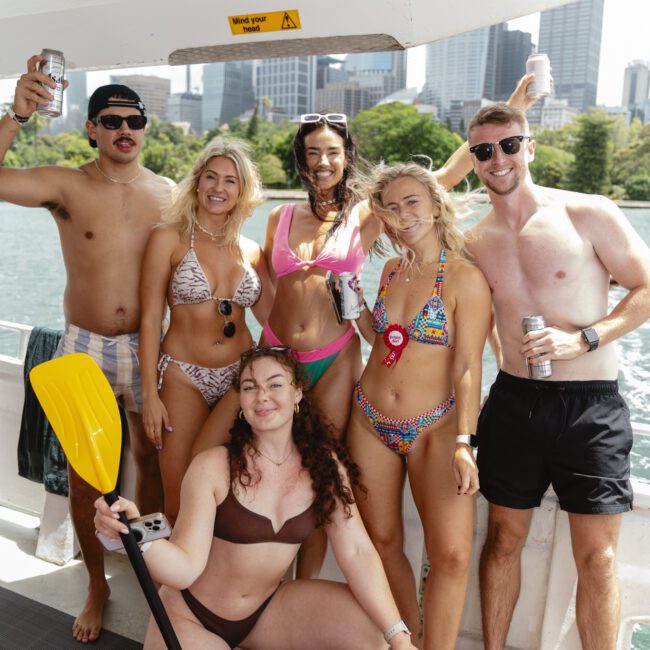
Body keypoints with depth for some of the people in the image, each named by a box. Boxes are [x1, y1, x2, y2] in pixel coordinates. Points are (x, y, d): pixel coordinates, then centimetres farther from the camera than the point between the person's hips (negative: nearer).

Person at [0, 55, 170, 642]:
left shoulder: (167, 194, 0)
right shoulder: (66, 185, -7)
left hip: (147, 347, 2)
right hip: (84, 349, -1)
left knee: (150, 460, 14)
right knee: (83, 474, 8)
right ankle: (97, 585, 30)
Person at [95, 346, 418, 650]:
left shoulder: (324, 465, -9)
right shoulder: (212, 467, -19)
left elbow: (357, 551, -13)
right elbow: (186, 567, -23)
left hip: (267, 609, 3)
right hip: (190, 615, -2)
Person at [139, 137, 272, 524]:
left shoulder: (250, 251, 6)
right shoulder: (170, 238, -3)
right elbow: (150, 320, -5)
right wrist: (150, 394, -8)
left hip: (242, 376, 3)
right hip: (183, 376, -3)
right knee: (180, 503, 1)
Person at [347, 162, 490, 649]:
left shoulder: (466, 279, -11)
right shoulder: (393, 270, 7)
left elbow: (468, 368, -14)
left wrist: (463, 443, -20)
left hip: (433, 428, -5)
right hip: (371, 422, 6)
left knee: (452, 553, -16)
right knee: (384, 542, 11)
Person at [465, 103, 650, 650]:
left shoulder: (590, 214, -6)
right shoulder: (476, 244, 5)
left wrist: (584, 339, -16)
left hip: (591, 405, -3)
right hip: (513, 403, 3)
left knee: (597, 557, 2)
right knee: (504, 540, 13)